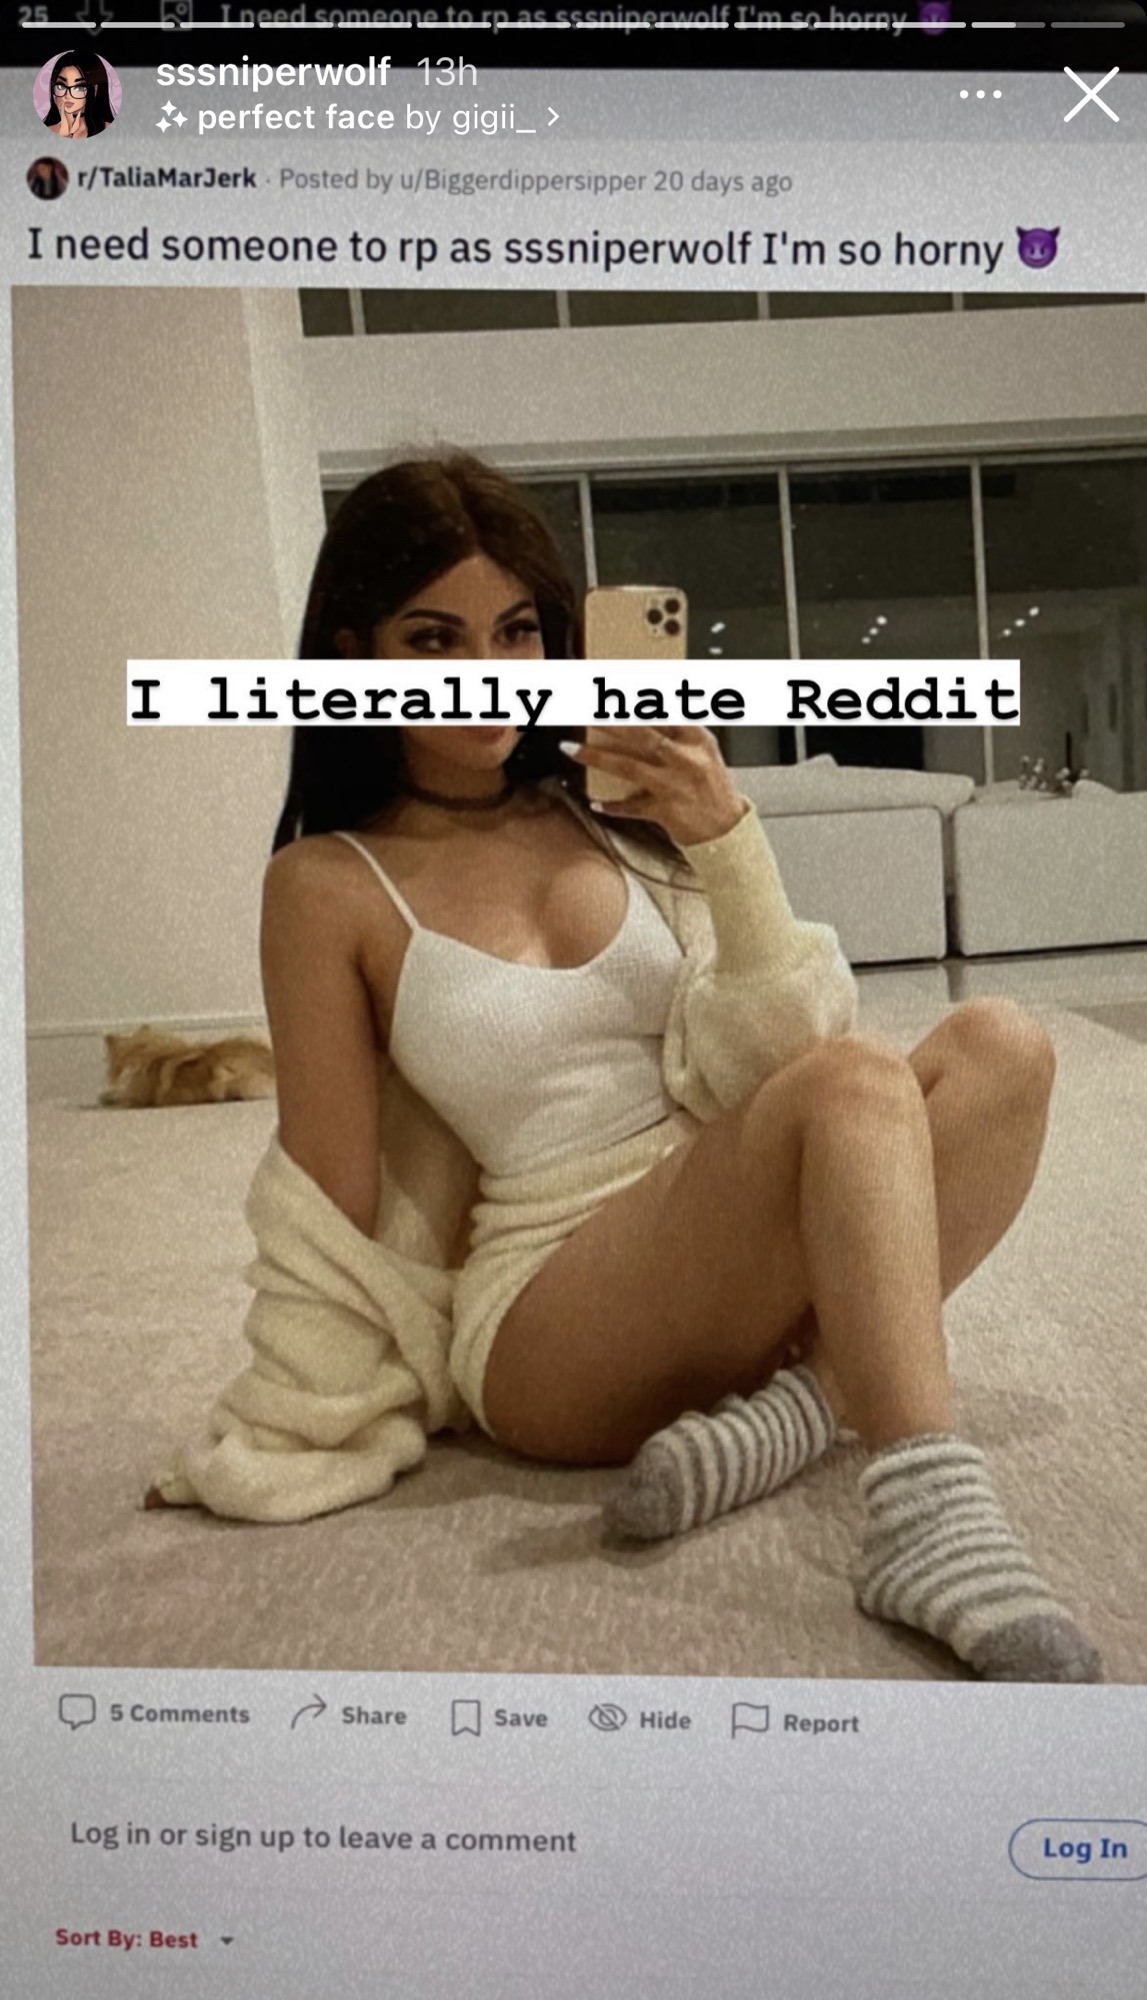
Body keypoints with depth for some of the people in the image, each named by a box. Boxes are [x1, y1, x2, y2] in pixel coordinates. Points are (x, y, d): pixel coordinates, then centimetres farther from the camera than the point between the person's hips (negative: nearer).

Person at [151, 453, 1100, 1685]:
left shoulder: (613, 814, 7)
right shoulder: (330, 886, -4)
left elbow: (779, 1052, 2)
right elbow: (339, 1207, 0)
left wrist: (727, 837, -9)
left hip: (734, 1278, 5)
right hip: (547, 1327, -5)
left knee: (1000, 1047, -14)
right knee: (857, 1081, -28)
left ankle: (798, 1397, -24)